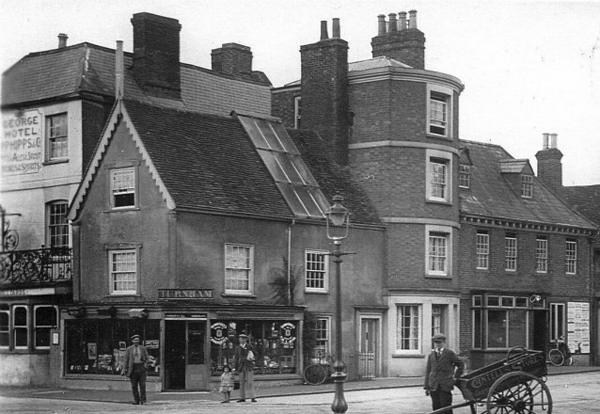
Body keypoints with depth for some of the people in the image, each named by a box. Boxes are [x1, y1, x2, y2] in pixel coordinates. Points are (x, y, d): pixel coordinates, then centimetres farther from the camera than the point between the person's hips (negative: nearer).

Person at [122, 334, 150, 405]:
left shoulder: (143, 348, 7)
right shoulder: (129, 349, 5)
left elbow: (147, 357, 12)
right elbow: (126, 360, 5)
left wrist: (146, 363, -5)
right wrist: (124, 370, -1)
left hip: (141, 367, 0)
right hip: (133, 367, 0)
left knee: (142, 385, -7)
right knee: (134, 386, 1)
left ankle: (143, 400, -2)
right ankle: (136, 400, 9)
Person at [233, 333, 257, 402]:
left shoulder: (249, 347, 4)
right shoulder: (237, 348, 11)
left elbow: (253, 355, 7)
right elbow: (236, 358, 10)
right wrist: (236, 367, 6)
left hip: (249, 366, -3)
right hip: (241, 367, 3)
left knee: (250, 382, -8)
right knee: (241, 382, 4)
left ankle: (252, 397, -10)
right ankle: (242, 398, 8)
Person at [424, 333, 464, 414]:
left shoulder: (449, 353, 2)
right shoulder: (431, 355, 12)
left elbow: (461, 364, 11)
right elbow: (428, 371, 12)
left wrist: (456, 376, 4)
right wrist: (427, 387, 7)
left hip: (445, 386, -3)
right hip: (433, 386, 3)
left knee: (446, 407, -8)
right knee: (436, 407, 4)